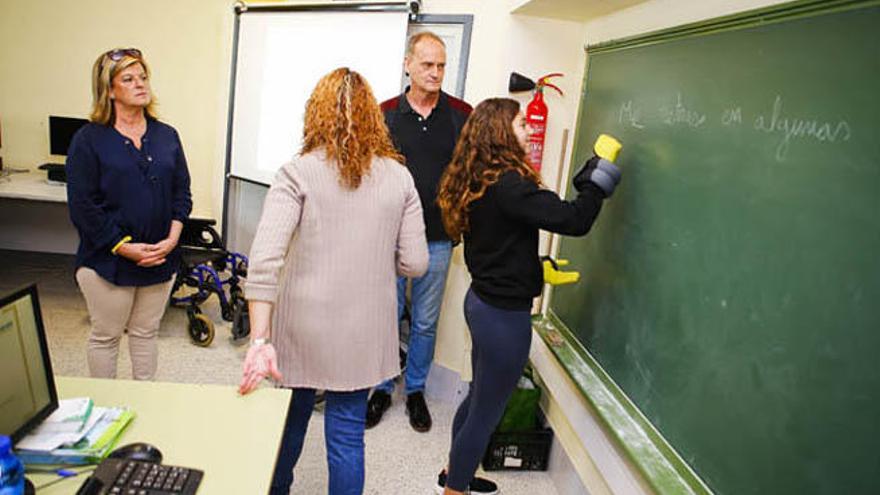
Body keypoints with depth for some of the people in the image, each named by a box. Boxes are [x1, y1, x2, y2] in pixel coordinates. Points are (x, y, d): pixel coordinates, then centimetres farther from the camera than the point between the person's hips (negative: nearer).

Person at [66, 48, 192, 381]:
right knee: (105, 337, 10)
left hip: (161, 260, 4)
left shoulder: (167, 136, 7)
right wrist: (125, 247, -15)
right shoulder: (89, 139, -5)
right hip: (108, 260, -3)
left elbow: (182, 192, 8)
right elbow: (82, 205, -9)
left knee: (146, 333, 16)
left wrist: (172, 238, -7)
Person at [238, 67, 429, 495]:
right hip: (364, 332, 1)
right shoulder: (399, 178, -2)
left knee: (291, 417, 23)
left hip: (302, 328, 0)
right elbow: (415, 263, -2)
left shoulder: (297, 174, -9)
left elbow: (264, 258, -19)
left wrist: (259, 340, -18)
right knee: (347, 434, 14)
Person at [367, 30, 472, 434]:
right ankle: (382, 389, 29)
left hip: (437, 239, 0)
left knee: (425, 322, 12)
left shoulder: (462, 115, 0)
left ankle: (415, 390, 32)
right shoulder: (385, 114, 1)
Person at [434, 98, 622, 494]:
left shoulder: (479, 181, 5)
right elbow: (575, 220, -27)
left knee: (478, 397, 26)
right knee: (486, 413, 8)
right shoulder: (509, 185, -23)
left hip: (483, 299, 10)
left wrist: (536, 269, 12)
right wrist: (600, 178, -13)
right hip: (505, 313, -10)